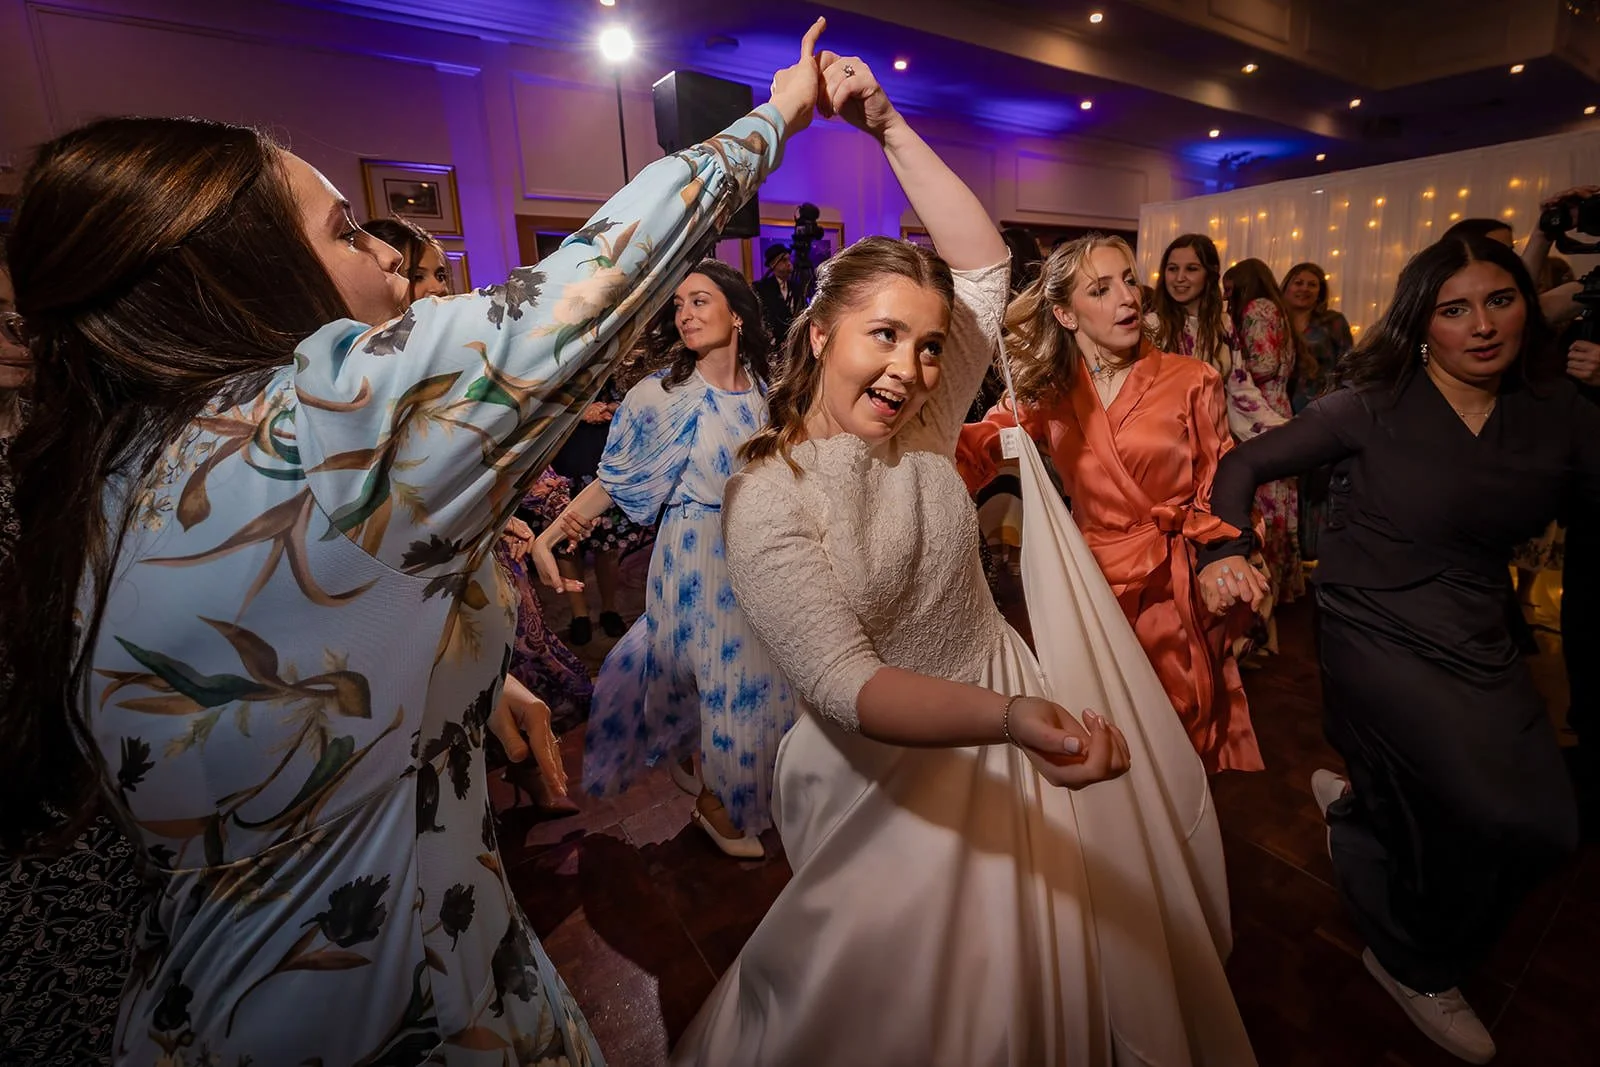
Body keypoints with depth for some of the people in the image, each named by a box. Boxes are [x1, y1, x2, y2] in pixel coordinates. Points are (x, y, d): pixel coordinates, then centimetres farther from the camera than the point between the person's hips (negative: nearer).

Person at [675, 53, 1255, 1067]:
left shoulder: (925, 429, -6)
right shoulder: (767, 498, -22)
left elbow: (984, 266, -4)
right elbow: (846, 684, -30)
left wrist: (890, 127, -8)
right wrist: (1012, 716, -45)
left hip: (1004, 725, 5)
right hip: (889, 778, -4)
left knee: (1049, 973, 24)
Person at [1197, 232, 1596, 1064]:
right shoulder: (1374, 405, -12)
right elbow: (1245, 463, -11)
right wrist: (1222, 550, -24)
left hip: (1481, 643, 6)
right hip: (1377, 638, -6)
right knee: (1507, 823, -13)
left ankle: (1355, 800, 37)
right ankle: (1417, 967, 20)